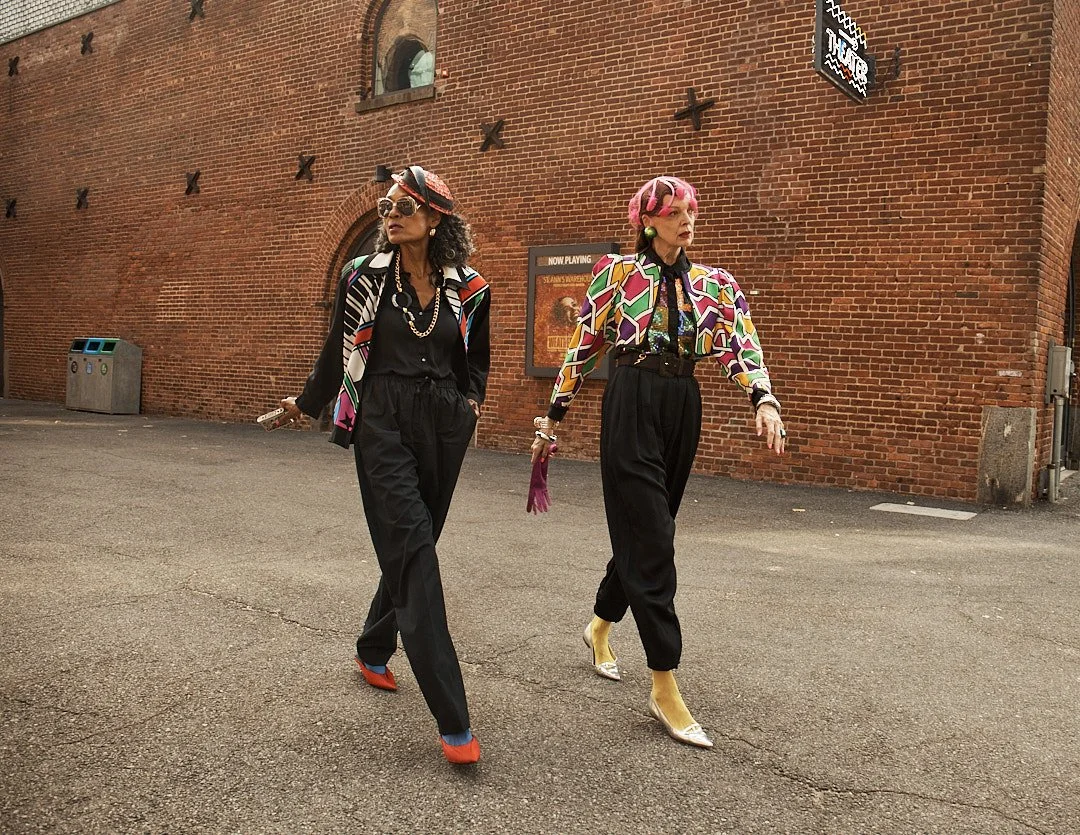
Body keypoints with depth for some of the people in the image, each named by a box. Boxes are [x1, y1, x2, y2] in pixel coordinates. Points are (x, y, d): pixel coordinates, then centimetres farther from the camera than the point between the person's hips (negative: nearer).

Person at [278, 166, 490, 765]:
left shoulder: (467, 288, 4)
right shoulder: (364, 276, 0)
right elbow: (338, 349, 13)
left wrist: (470, 401, 6)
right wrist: (307, 403, 22)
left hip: (444, 425, 3)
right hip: (383, 423, -3)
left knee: (410, 546, 12)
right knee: (413, 549, -13)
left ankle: (373, 650, 41)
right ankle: (453, 721, -14)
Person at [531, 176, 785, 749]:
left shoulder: (715, 284, 10)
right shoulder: (617, 272, 2)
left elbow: (740, 346, -2)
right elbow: (584, 347, 4)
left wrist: (764, 401, -21)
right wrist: (552, 417, 4)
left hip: (683, 410, 5)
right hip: (631, 406, -4)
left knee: (643, 532, 14)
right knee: (650, 543, -7)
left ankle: (601, 626, 40)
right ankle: (665, 688, -1)